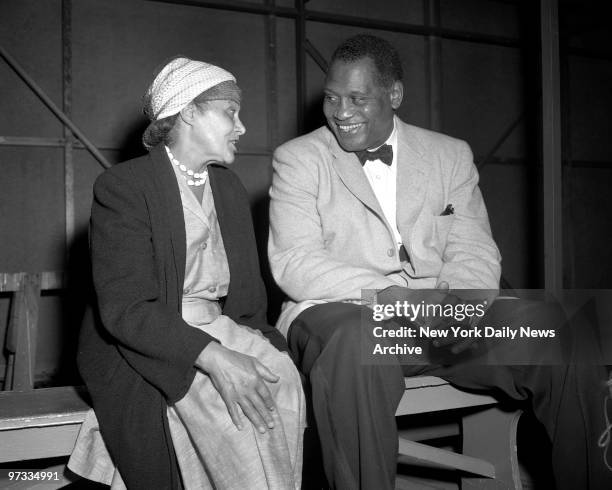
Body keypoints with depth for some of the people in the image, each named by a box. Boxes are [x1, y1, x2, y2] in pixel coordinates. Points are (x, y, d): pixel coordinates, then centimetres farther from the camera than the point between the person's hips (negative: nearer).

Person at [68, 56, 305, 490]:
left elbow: (250, 290, 14)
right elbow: (124, 308, -19)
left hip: (219, 330, 6)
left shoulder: (230, 188, 14)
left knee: (280, 373, -24)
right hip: (139, 345, -5)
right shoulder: (122, 186, -9)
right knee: (220, 400, -31)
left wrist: (254, 341, -8)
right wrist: (213, 357, -31)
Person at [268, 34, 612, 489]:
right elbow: (293, 263, -7)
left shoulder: (451, 154, 16)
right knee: (357, 342, -39)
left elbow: (475, 250, 8)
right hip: (344, 315, -3)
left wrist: (458, 302, -17)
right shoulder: (297, 158, 6)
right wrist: (391, 294, -21)